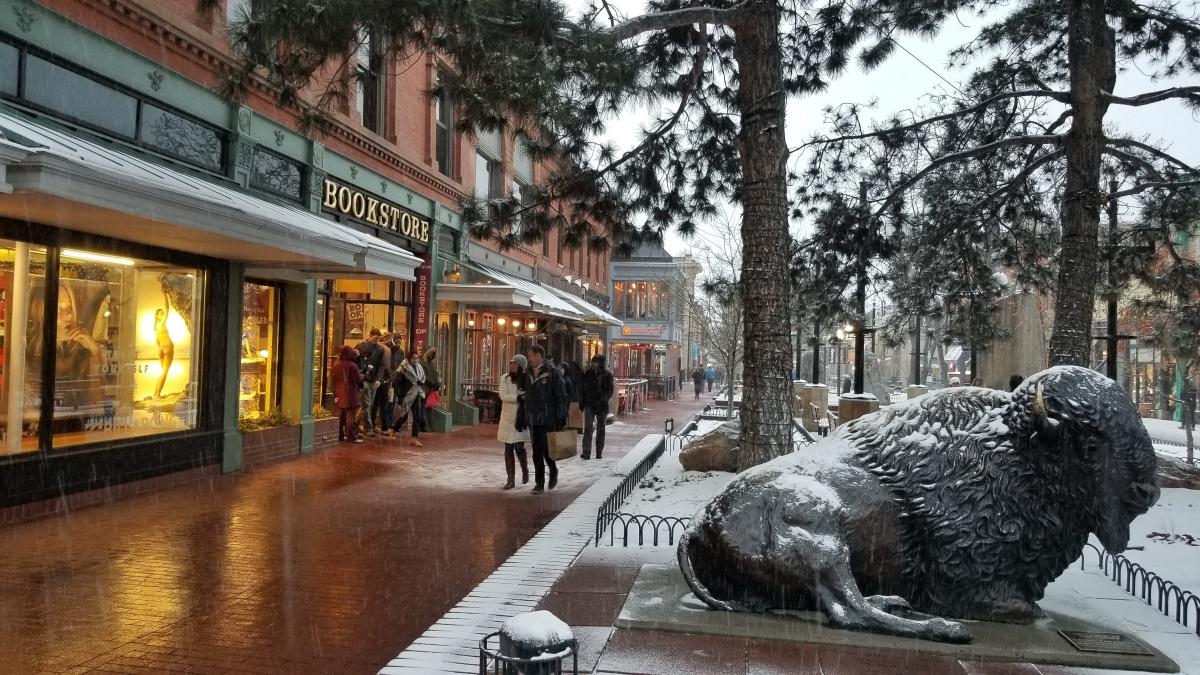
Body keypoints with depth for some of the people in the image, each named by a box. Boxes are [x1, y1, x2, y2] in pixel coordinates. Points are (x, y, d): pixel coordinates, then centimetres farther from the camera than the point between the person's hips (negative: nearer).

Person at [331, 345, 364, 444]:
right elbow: (358, 379, -12)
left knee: (340, 415, 13)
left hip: (339, 393, 6)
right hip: (350, 393, -6)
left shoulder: (336, 365, 3)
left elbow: (333, 377, 11)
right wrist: (362, 374, 7)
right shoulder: (352, 365, -15)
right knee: (350, 415, -3)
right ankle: (351, 436, -3)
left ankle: (340, 435, 18)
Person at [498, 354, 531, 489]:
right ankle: (511, 479, 11)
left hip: (522, 419, -2)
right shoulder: (505, 379, 1)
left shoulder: (527, 380, -2)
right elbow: (503, 396, -11)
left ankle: (525, 470, 23)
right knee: (508, 449, 3)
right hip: (507, 418, 2)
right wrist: (519, 397, -21)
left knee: (519, 447, -6)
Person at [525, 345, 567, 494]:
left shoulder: (553, 373, -7)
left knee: (546, 449, -5)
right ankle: (539, 483, 13)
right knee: (537, 452, 6)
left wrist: (561, 418, -13)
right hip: (533, 420, 6)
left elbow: (561, 396, -9)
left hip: (548, 420, -6)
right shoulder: (529, 374, 12)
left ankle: (553, 472, 23)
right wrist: (523, 417, 14)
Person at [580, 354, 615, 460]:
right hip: (589, 404, 1)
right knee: (588, 428, -10)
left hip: (602, 406, -1)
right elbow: (582, 388, 10)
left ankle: (599, 453, 17)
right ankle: (586, 452, -14)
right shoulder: (588, 373, 5)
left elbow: (610, 390, -5)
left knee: (601, 429, 8)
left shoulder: (607, 375, -2)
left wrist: (602, 400, -17)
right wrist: (582, 403, 6)